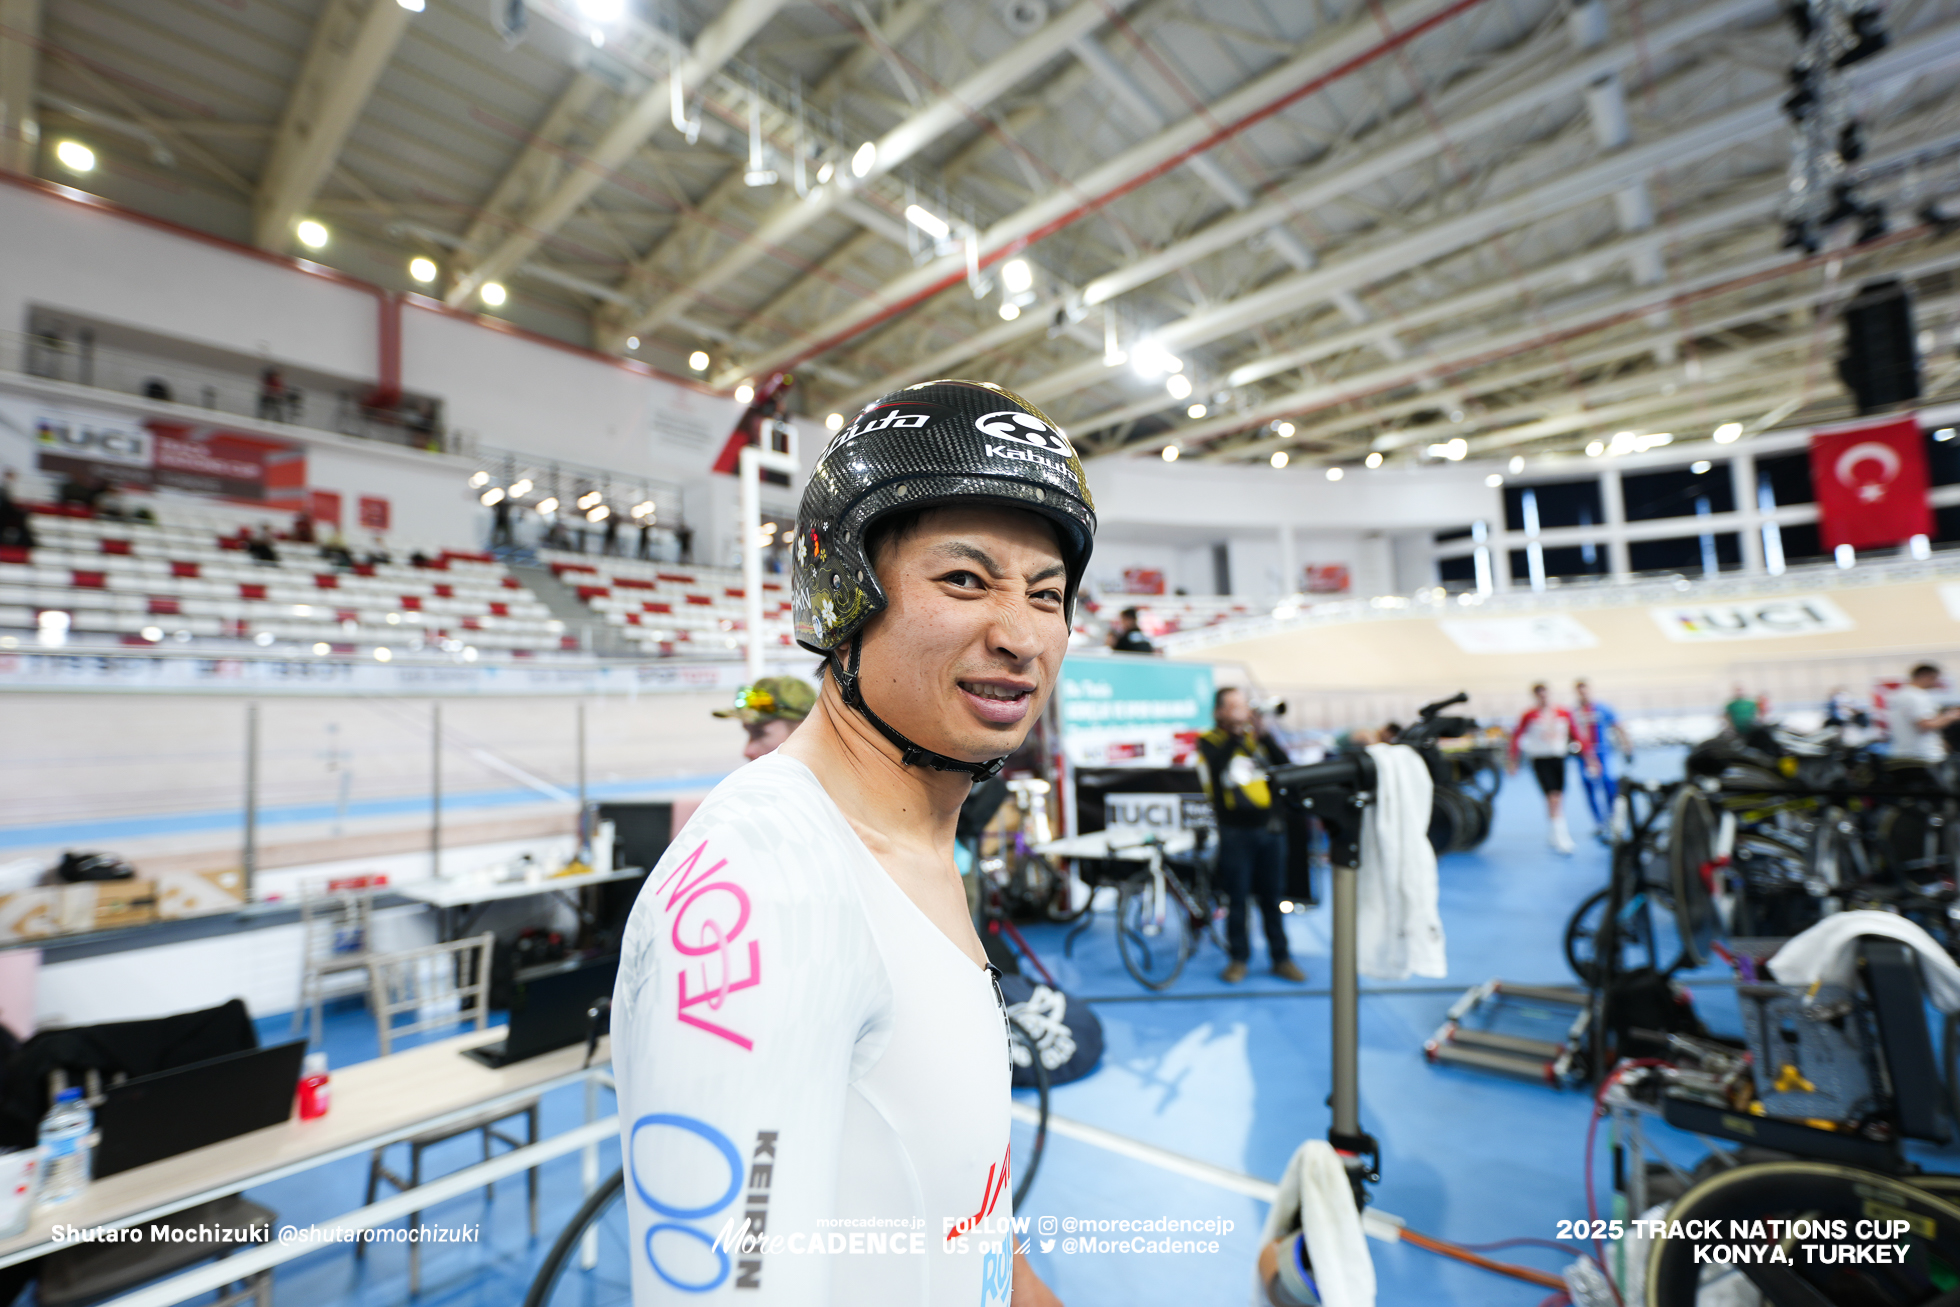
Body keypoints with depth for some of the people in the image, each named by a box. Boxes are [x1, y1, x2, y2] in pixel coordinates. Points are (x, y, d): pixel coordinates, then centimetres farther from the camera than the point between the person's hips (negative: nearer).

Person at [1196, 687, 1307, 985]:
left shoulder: (1257, 738, 10)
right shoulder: (1208, 741, 0)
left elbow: (1285, 765, -3)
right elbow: (1217, 764, -21)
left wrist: (1262, 734, -12)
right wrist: (1236, 732, -19)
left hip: (1270, 827, 3)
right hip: (1235, 831, -3)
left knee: (1272, 896, 10)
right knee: (1237, 898, 4)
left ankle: (1281, 958, 22)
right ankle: (1239, 958, 18)